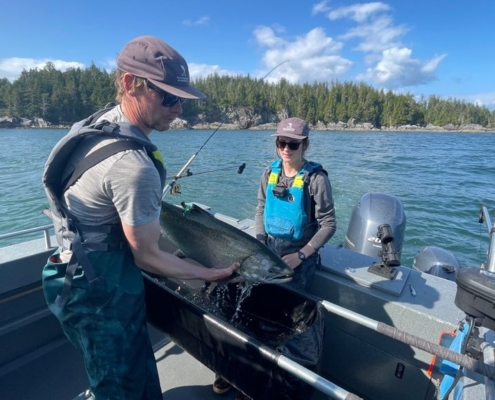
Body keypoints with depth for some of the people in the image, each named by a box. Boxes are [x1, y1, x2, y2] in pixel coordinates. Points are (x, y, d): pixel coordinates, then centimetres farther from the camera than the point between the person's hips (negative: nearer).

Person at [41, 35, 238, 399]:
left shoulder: (103, 121, 0)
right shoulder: (134, 165, -31)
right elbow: (147, 257, -21)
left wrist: (151, 207, 12)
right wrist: (213, 273, -11)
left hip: (86, 272, 9)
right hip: (100, 294, -9)